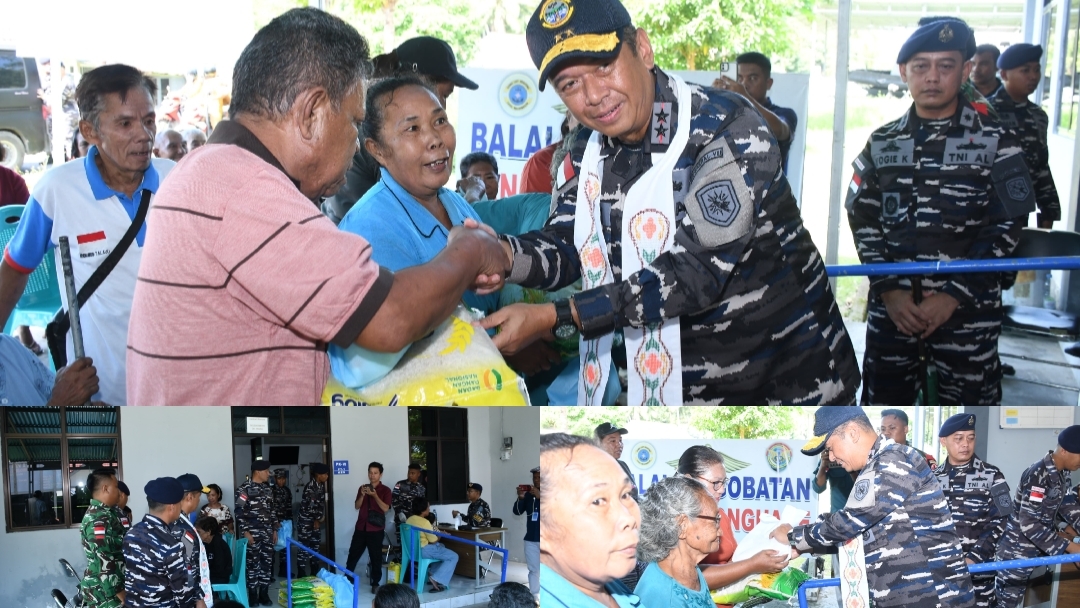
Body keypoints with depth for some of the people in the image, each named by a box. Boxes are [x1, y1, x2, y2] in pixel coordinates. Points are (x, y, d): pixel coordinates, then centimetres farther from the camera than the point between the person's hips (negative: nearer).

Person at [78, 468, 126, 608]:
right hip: (105, 593, -10)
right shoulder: (99, 520, -21)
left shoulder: (105, 513, 11)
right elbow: (103, 563, -26)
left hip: (107, 591, 10)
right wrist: (121, 596, -22)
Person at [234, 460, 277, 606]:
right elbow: (239, 512, -12)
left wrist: (275, 530, 14)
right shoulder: (244, 488, -8)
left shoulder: (267, 489, 13)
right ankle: (253, 594, 9)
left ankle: (264, 593, 15)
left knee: (267, 563, 6)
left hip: (267, 533, 6)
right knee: (253, 563, 0)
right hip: (252, 533, -6)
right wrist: (245, 532, -16)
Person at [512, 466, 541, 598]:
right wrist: (520, 498, -13)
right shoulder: (528, 495, 9)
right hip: (531, 539, 4)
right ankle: (533, 597, 14)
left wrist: (539, 497, -26)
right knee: (533, 570, 8)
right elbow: (517, 511, 6)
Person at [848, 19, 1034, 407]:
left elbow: (1007, 226, -4)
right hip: (892, 305, 3)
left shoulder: (994, 140, 0)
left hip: (968, 309, -2)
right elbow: (863, 221, 6)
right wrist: (888, 288, -7)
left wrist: (954, 294, -13)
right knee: (882, 401, 12)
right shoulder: (882, 143, 9)